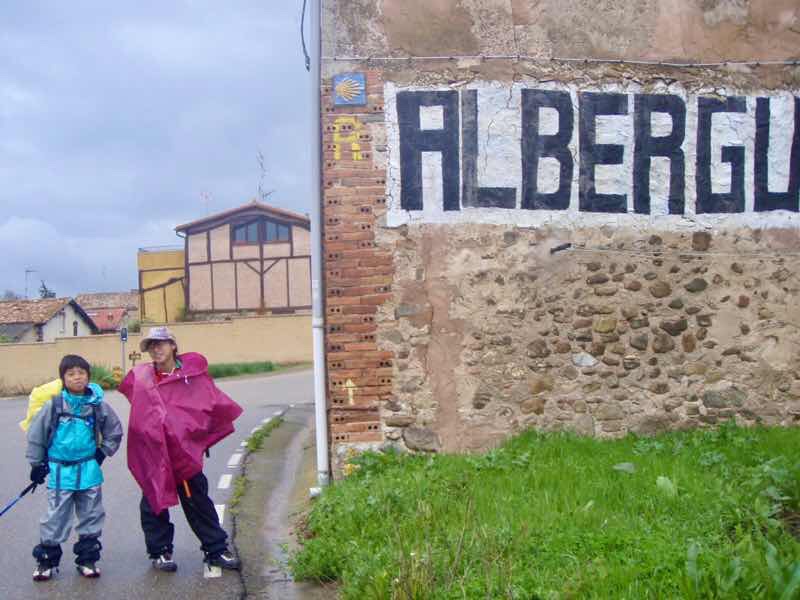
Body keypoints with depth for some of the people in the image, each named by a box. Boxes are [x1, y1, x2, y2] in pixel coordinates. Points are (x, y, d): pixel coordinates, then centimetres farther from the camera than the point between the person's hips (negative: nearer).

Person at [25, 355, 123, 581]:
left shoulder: (98, 405, -3)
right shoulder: (53, 405, -8)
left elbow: (114, 431, 12)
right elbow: (36, 434, 2)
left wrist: (103, 452, 6)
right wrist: (37, 463, 5)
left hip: (89, 471, 2)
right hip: (60, 471, -2)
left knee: (91, 515, 9)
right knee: (55, 517, 4)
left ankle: (87, 559, 22)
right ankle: (47, 560, 17)